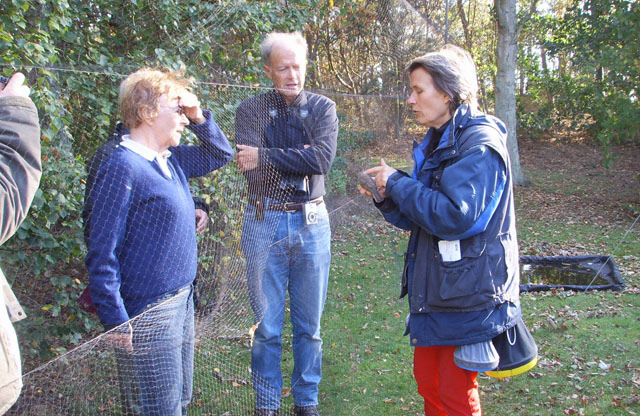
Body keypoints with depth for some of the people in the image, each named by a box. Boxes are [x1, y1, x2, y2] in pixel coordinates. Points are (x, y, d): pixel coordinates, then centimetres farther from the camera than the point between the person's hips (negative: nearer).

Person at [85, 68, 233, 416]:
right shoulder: (122, 168, -18)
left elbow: (220, 155, 22)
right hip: (150, 311, -9)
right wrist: (115, 319, -18)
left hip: (182, 299, 9)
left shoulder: (171, 159, 6)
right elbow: (102, 252, -18)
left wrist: (199, 118, 3)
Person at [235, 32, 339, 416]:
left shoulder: (323, 108, 3)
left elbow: (324, 158, -16)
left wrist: (266, 157, -16)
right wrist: (300, 157, -14)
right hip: (264, 224, -1)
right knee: (266, 325, 8)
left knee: (309, 323, 11)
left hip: (311, 224, 1)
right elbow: (251, 169, -14)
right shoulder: (251, 110, 0)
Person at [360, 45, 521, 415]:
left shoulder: (479, 143, -16)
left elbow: (454, 215, -27)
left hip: (469, 294, -9)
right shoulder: (437, 142, 12)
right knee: (428, 382, 18)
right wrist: (386, 196, -2)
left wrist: (398, 182, -16)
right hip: (435, 288, 9)